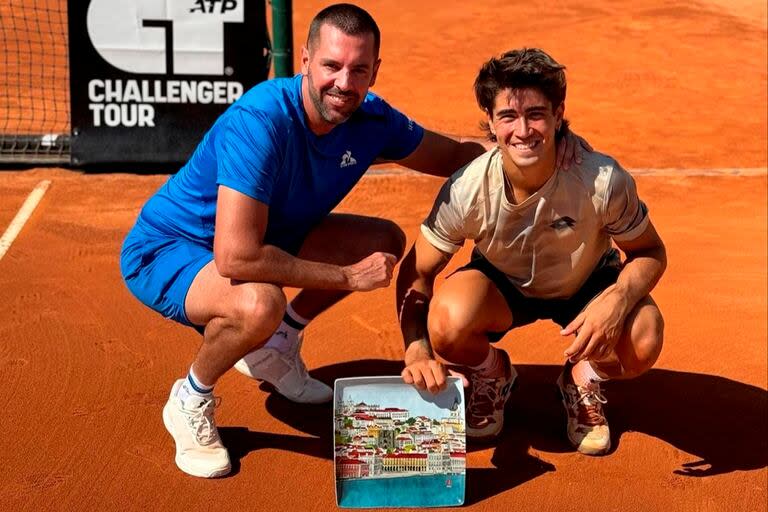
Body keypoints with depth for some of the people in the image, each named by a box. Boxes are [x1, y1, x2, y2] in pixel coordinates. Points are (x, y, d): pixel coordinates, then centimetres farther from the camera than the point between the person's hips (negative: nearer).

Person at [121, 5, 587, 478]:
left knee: (387, 240, 1)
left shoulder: (370, 119, -11)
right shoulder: (259, 122, -34)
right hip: (166, 251, -7)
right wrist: (347, 276, -30)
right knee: (260, 302, -39)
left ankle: (273, 347, 15)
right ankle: (191, 401, -5)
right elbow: (236, 258, -39)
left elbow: (457, 155, 4)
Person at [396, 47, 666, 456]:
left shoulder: (603, 181, -30)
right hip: (502, 284, 0)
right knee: (448, 322, -33)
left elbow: (651, 252, -14)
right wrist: (417, 351, -33)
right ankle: (491, 376, 6)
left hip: (587, 284, 0)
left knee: (643, 342, -30)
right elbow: (416, 273, -17)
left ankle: (584, 379, 8)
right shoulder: (465, 191, -29)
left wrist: (617, 300, -36)